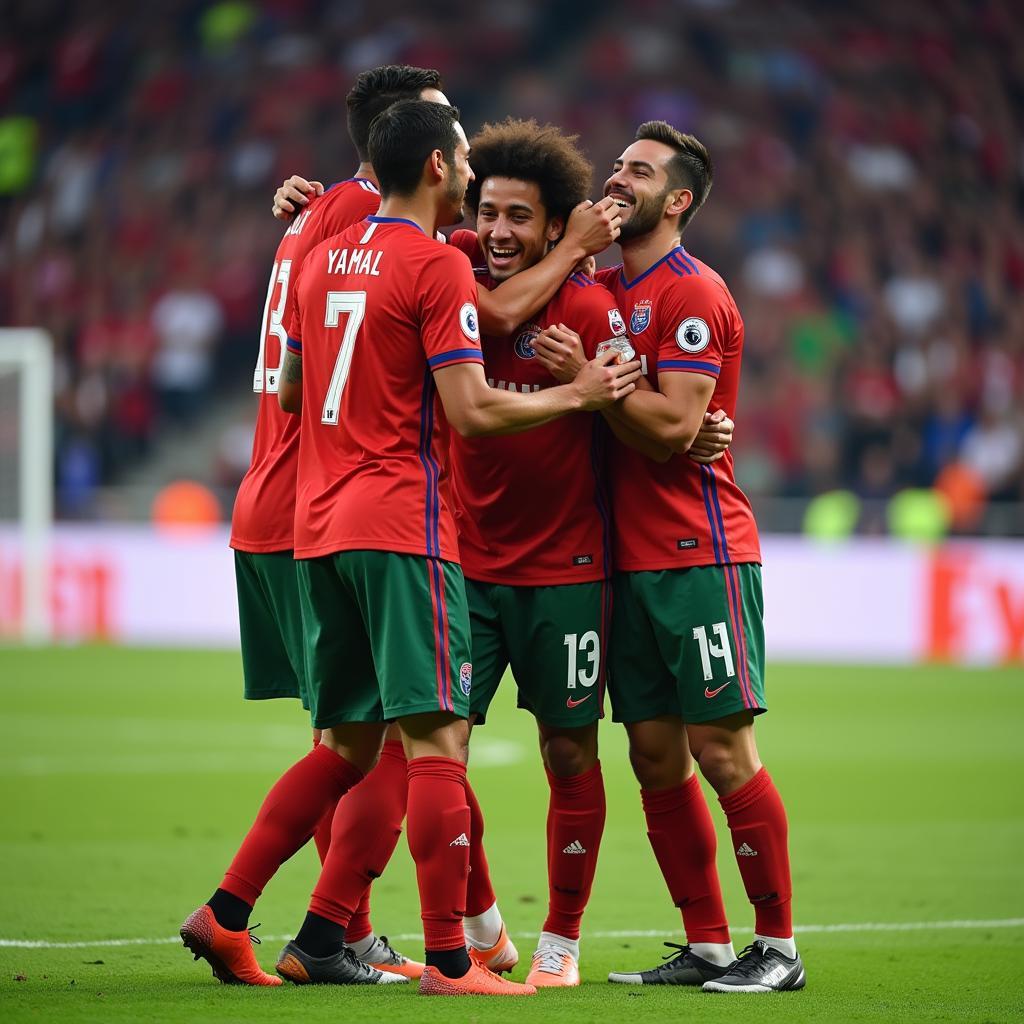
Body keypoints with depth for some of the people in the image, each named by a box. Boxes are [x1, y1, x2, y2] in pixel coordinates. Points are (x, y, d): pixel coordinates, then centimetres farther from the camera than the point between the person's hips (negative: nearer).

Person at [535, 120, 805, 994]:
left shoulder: (692, 293, -9)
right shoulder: (602, 289, 16)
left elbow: (674, 423, -16)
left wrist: (588, 379, -18)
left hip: (699, 554, -8)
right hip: (631, 557, 8)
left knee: (721, 750, -7)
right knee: (656, 758, 6)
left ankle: (778, 945, 0)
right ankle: (706, 946, 12)